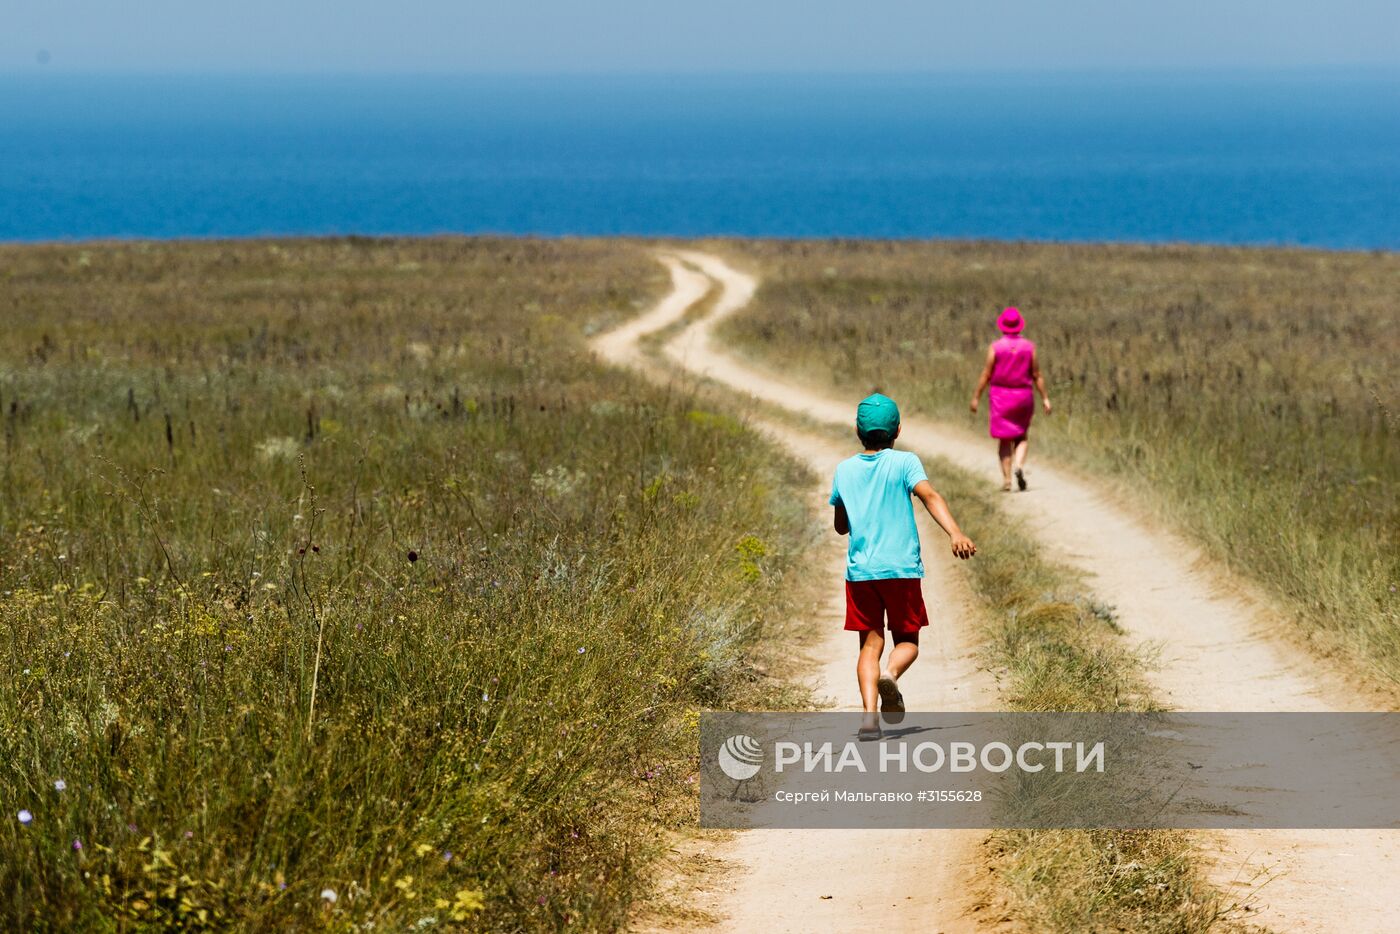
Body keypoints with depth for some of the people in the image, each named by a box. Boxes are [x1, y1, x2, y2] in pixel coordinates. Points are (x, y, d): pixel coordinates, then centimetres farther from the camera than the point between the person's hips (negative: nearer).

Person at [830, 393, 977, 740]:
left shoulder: (844, 470, 10)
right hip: (902, 568, -2)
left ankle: (869, 714, -16)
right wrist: (956, 533, -29)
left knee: (871, 644, 4)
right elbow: (929, 496, -18)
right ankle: (891, 674, -23)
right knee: (907, 640, 11)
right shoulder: (904, 462, 0)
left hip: (860, 569, 2)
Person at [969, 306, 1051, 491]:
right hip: (1023, 396, 1)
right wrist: (1045, 398, 2)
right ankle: (1019, 466, -10)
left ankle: (1007, 480, 0)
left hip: (1000, 395, -1)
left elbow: (986, 374, -8)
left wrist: (975, 397, -1)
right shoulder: (1029, 347, -3)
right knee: (1022, 436, 17)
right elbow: (1037, 375, -3)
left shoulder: (995, 347, -8)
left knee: (1004, 440, 6)